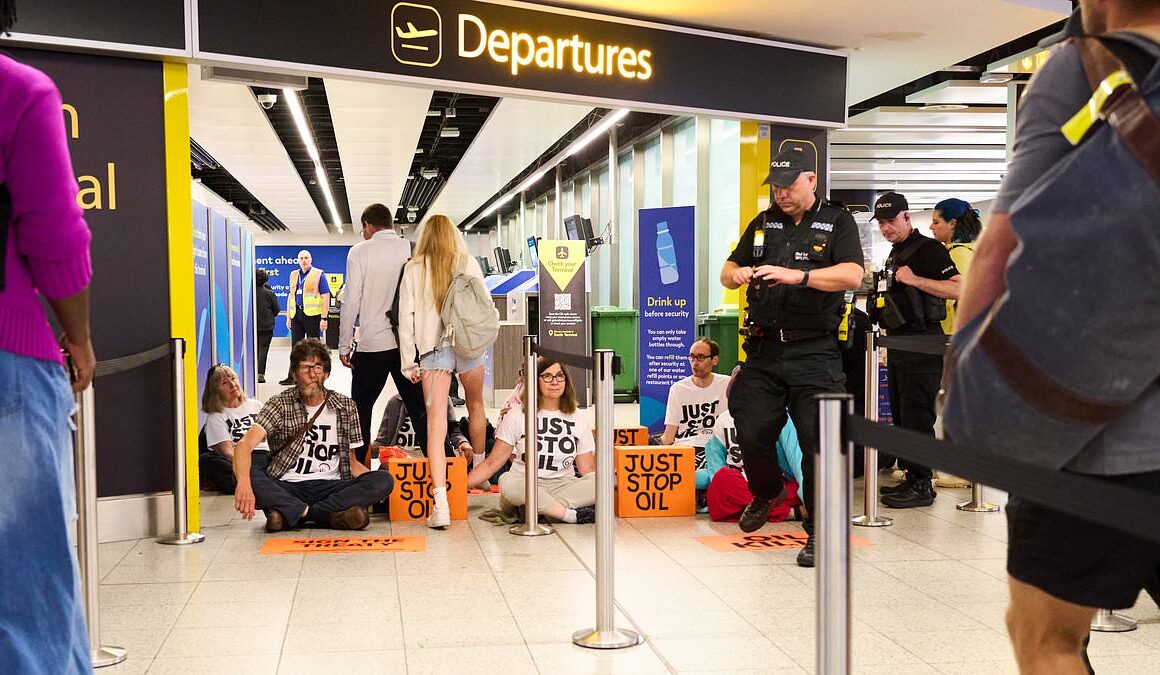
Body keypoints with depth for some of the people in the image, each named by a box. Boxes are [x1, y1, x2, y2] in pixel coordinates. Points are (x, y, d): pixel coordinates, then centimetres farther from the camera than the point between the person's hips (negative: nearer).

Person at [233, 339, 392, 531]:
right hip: (286, 489, -2)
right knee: (248, 474, -31)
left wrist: (377, 484, -7)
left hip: (330, 487, 2)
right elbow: (245, 445, -13)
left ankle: (292, 514, -28)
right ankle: (331, 515, -34)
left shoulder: (345, 407, 10)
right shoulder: (280, 405, 2)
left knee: (383, 480, -25)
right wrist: (244, 483, -35)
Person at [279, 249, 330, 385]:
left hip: (312, 314, -5)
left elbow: (325, 297, -6)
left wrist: (324, 318, -13)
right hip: (296, 314, 5)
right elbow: (290, 296, 20)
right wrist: (288, 317, 13)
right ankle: (292, 377, 10)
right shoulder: (293, 275, 16)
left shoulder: (319, 274, 0)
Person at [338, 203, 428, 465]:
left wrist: (344, 345, 2)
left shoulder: (360, 251, -2)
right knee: (419, 408, 7)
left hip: (372, 344, -2)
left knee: (361, 408, 10)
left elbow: (352, 301, -4)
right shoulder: (413, 250, 3)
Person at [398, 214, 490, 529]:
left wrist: (409, 362, 4)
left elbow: (405, 316, 0)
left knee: (436, 423, -6)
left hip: (433, 349, -1)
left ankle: (440, 502, -19)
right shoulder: (468, 263, 1)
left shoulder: (414, 269, 2)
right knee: (475, 406, 26)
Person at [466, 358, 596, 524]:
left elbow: (588, 469, 9)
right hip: (525, 487, -1)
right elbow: (492, 463, 4)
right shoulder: (516, 416, 7)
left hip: (564, 486, 2)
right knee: (508, 482, -37)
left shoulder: (579, 418, 12)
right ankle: (573, 515, -36)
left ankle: (540, 509, -33)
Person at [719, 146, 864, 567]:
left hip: (815, 354, -4)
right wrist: (736, 274, -8)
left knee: (817, 441, -8)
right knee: (752, 435, 2)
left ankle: (819, 532, 4)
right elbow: (727, 273, 18)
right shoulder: (763, 224, 16)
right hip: (764, 350, 4)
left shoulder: (837, 223, 3)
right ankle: (767, 493, 33)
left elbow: (852, 276, -13)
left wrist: (797, 275, -26)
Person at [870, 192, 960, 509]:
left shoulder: (928, 249, -10)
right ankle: (911, 477, 19)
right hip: (898, 342, 10)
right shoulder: (895, 254, 19)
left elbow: (958, 289, -20)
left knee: (916, 415, -10)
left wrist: (915, 280, -24)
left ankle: (922, 485, -6)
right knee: (900, 415, 12)